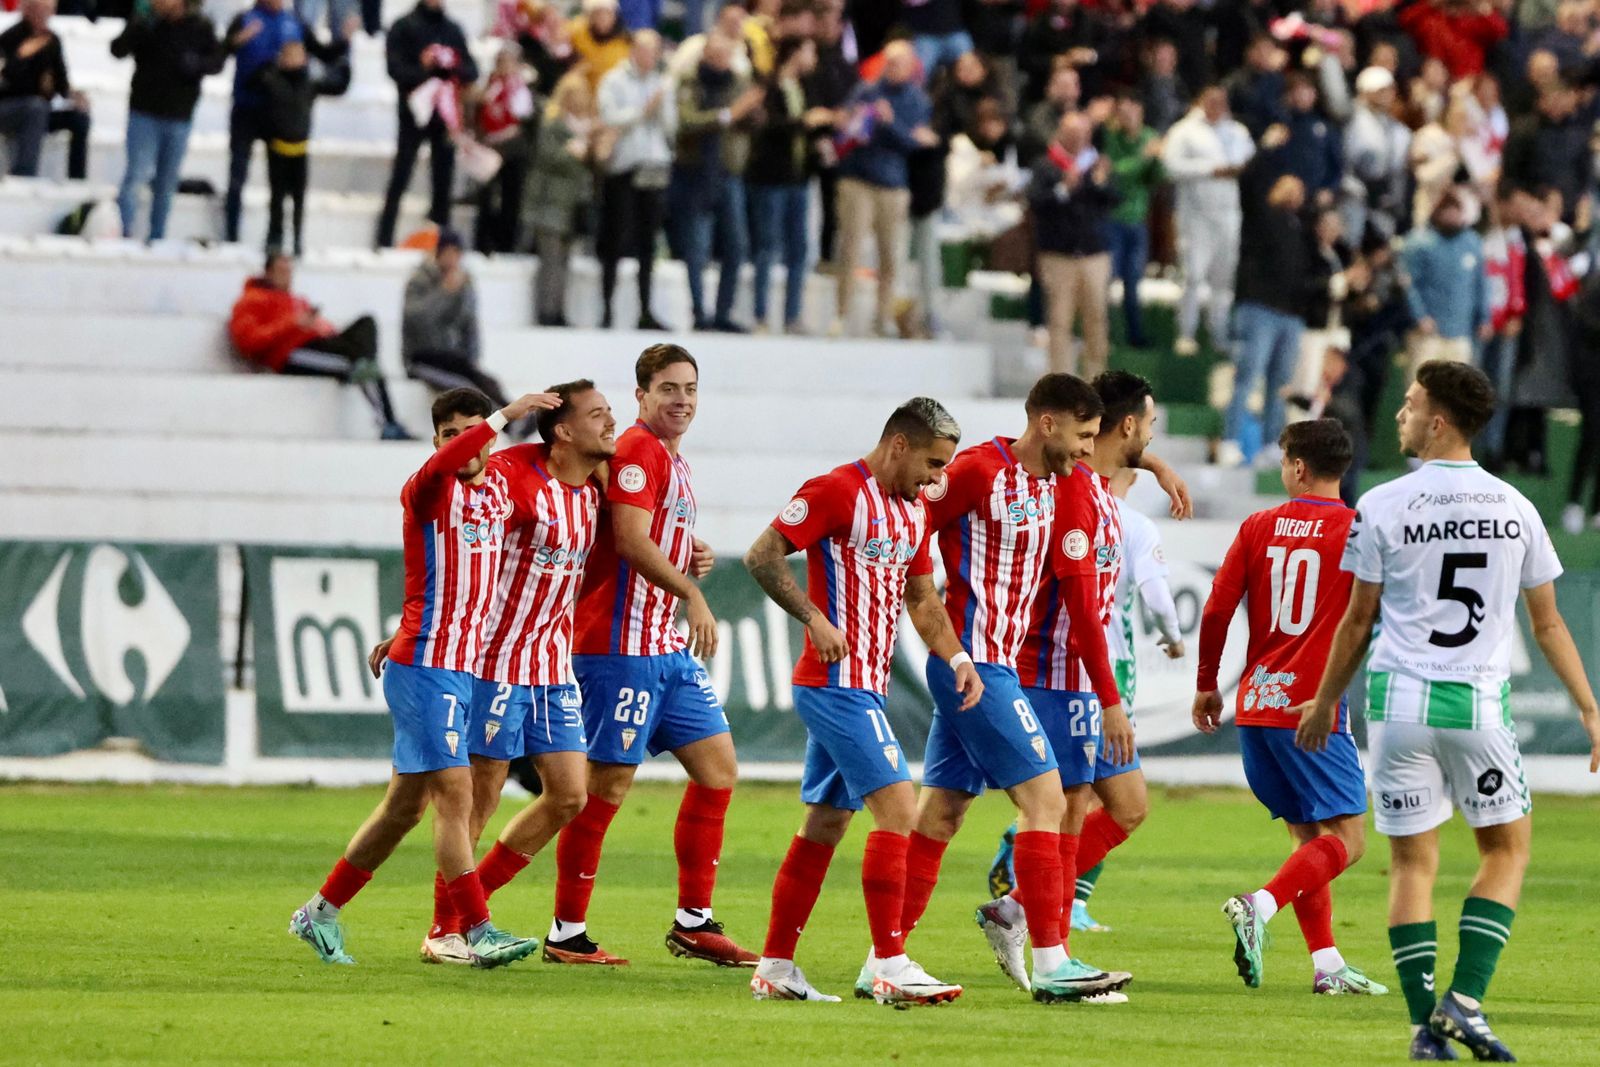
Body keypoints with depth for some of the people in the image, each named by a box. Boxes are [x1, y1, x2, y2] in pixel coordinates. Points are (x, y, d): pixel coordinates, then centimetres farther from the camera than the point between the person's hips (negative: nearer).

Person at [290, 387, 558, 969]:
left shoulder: (498, 490, 12)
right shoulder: (429, 491, -11)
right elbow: (440, 466, -36)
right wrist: (506, 414, -39)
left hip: (462, 669, 8)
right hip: (424, 667, -8)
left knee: (406, 806, 13)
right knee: (455, 795, -13)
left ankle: (320, 912, 24)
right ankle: (479, 932, -15)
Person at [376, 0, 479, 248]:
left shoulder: (453, 29, 11)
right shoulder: (404, 27, 0)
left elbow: (472, 71, 7)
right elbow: (396, 69, -8)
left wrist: (453, 68, -15)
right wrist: (424, 70, -24)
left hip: (445, 114, 3)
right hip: (414, 113, -3)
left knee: (444, 180, 4)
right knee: (400, 178, -3)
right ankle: (385, 240, 0)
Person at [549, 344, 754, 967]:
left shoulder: (673, 462, 19)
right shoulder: (638, 450, -11)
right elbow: (632, 541, -23)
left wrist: (689, 556, 9)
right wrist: (693, 596, -27)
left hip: (668, 650, 10)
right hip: (622, 647, -10)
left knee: (718, 768, 8)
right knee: (609, 783, -7)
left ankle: (694, 922, 13)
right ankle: (567, 932, -1)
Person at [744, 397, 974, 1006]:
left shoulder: (913, 511, 15)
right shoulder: (837, 492, -12)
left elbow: (921, 598, 23)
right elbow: (762, 557, -13)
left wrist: (956, 659, 9)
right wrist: (814, 617, -20)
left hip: (866, 688, 10)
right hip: (837, 681, -10)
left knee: (826, 825, 12)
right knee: (897, 809, -16)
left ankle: (774, 969, 17)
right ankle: (890, 967, -18)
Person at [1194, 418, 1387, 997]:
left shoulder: (1258, 528, 6)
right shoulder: (1356, 533, -5)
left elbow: (1217, 609, 5)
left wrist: (1206, 684, 17)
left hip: (1255, 707, 5)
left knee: (1308, 836, 14)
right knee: (1346, 838, -5)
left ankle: (1327, 964, 7)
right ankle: (1260, 905, -28)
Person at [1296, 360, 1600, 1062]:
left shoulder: (1382, 508, -4)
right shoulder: (1513, 508, 2)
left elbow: (1358, 622, 2)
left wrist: (1324, 703, 16)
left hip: (1399, 699, -1)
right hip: (1481, 702, 1)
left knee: (1412, 862, 6)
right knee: (1507, 847, 15)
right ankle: (1465, 999, 1)